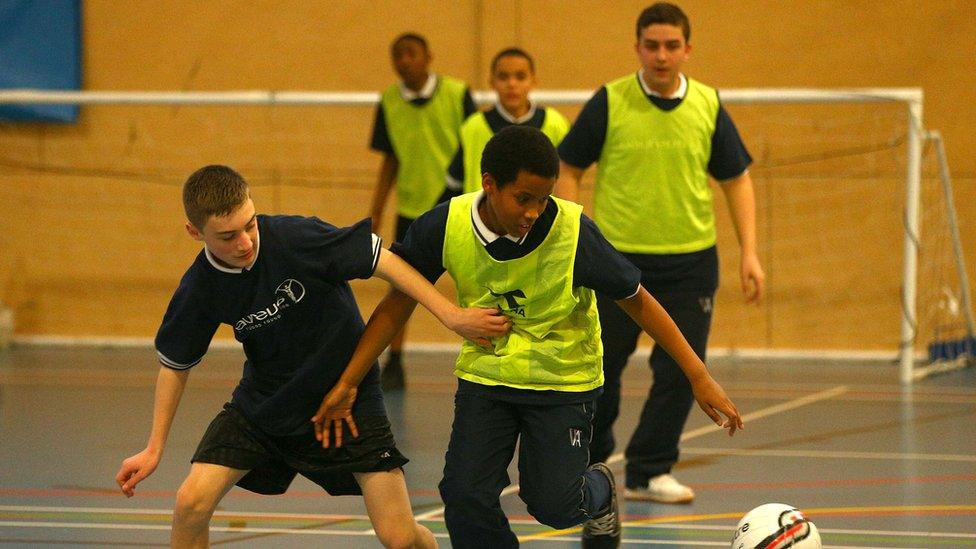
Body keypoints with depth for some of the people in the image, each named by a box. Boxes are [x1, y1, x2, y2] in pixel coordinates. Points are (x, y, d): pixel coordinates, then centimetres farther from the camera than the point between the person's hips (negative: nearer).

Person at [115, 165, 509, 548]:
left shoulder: (295, 237, -25)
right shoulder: (198, 289, -15)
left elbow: (383, 262, -18)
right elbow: (176, 364, 2)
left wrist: (451, 315, -22)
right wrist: (154, 449, 2)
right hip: (263, 401, 2)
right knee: (192, 502, -15)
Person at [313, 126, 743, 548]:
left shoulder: (574, 233, -25)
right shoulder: (444, 227, -18)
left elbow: (636, 301, -13)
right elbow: (399, 302, -3)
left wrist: (699, 377, -14)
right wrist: (348, 383, -4)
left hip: (563, 381, -2)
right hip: (485, 372, 2)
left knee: (553, 504, -6)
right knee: (465, 499, -9)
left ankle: (599, 493, 32)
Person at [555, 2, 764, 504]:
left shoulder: (708, 106, 2)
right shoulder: (609, 103, -5)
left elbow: (736, 179, 10)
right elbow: (568, 171, 2)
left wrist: (749, 253, 2)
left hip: (691, 260, 2)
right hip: (617, 257, -2)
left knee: (680, 370, 1)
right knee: (601, 368, 4)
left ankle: (649, 471, 15)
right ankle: (588, 462, 26)